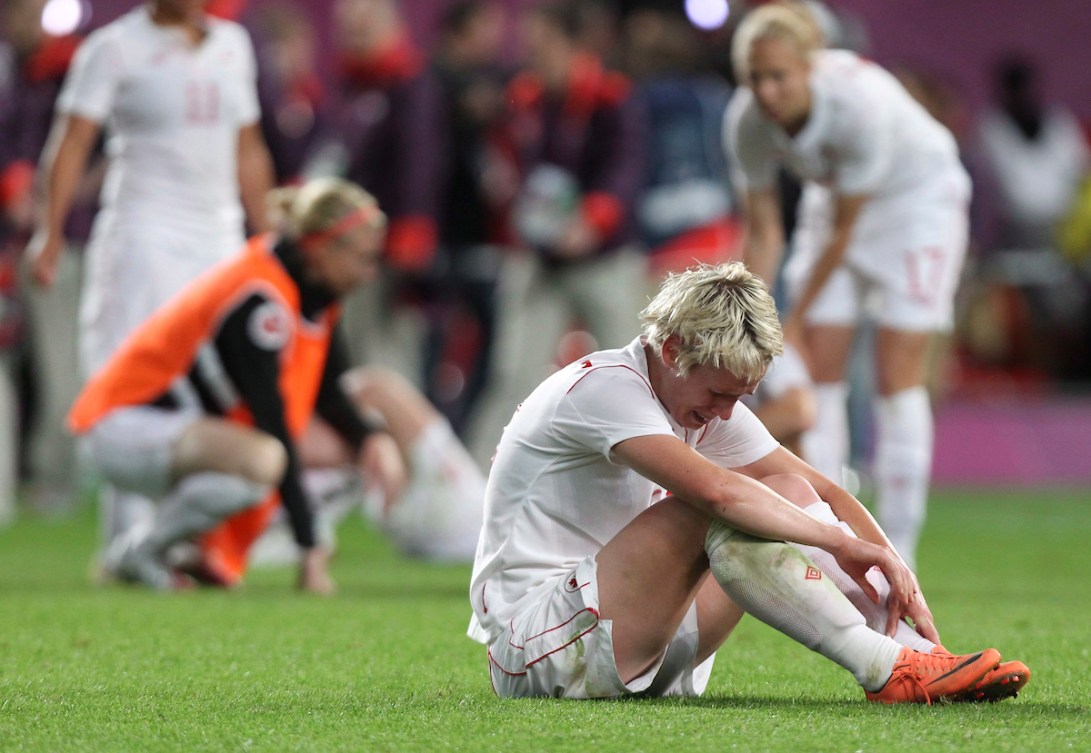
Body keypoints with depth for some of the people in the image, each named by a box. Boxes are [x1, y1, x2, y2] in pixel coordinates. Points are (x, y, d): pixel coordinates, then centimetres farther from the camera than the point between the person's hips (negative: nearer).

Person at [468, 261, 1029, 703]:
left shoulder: (710, 405, 9)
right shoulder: (604, 386, -18)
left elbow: (825, 492, 7)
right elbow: (715, 490, -32)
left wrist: (898, 578, -9)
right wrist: (842, 543, -25)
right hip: (539, 647, -8)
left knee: (790, 494, -3)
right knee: (714, 516, -27)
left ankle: (919, 657, -17)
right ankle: (886, 671, -30)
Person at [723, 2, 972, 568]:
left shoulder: (862, 102, -37)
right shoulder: (747, 121, -22)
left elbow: (842, 232, -28)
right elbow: (762, 233, -11)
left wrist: (794, 323, -21)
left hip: (919, 198, -5)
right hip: (831, 201, 5)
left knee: (897, 376, -12)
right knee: (818, 373, -4)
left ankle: (897, 560, -9)